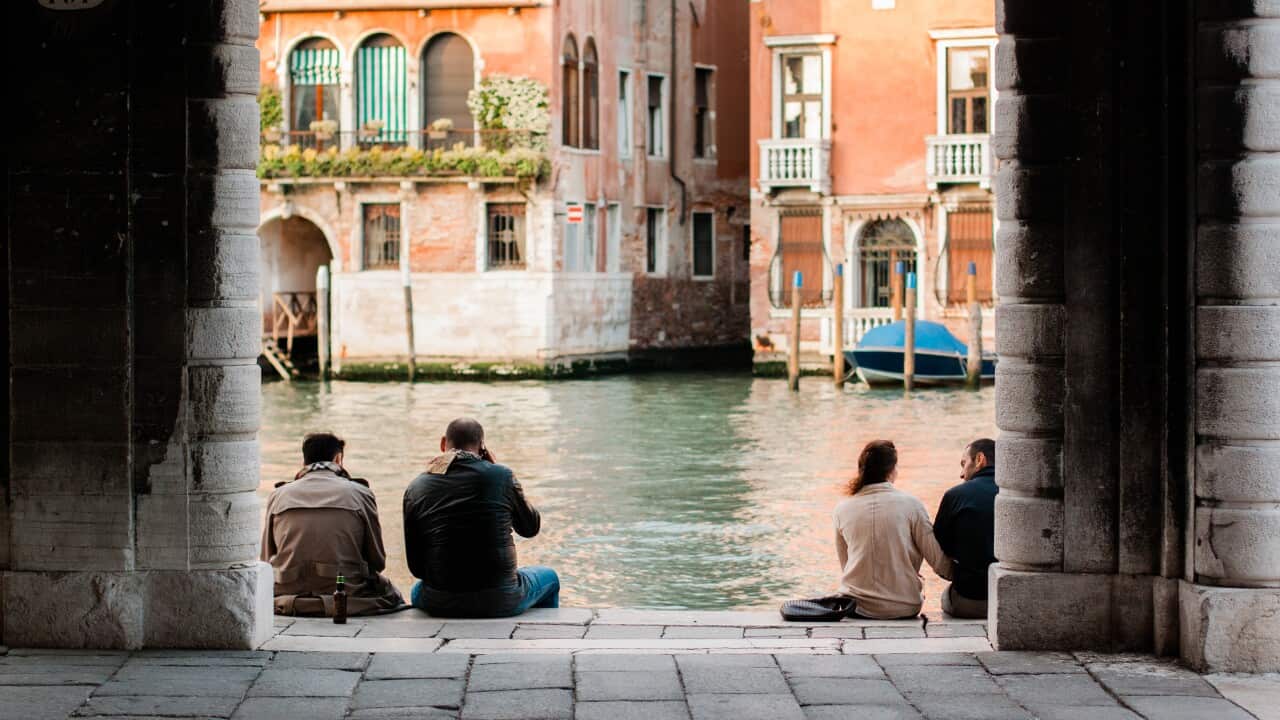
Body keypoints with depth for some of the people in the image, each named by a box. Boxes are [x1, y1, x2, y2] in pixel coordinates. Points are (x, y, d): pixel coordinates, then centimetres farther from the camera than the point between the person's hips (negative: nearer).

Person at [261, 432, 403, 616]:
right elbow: (378, 562, 5)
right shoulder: (360, 493, 2)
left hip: (288, 601, 2)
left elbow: (266, 560, 11)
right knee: (393, 597, 24)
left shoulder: (278, 495, 7)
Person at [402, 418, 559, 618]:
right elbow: (531, 527, 11)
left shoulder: (416, 489, -2)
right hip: (500, 601, -2)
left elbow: (416, 566, 1)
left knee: (418, 591, 40)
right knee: (549, 578, 31)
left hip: (440, 604, 2)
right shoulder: (500, 476, -7)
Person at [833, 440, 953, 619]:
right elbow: (939, 561, -6)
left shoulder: (842, 509, -1)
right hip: (904, 609, -3)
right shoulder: (911, 505, -9)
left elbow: (845, 565, 11)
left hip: (857, 608, 3)